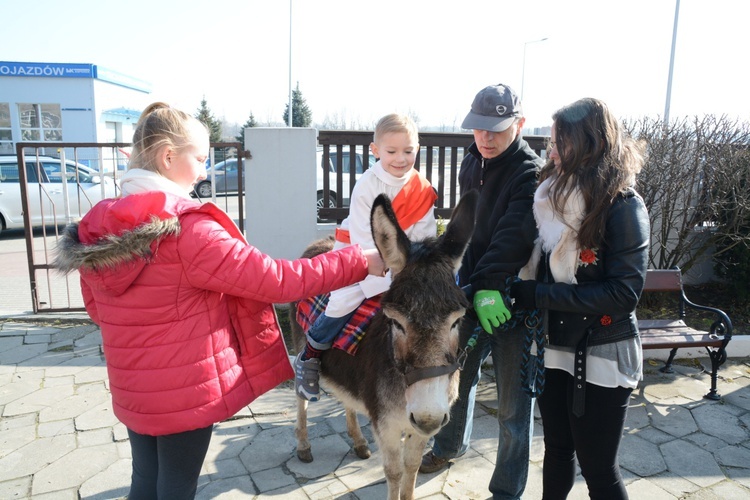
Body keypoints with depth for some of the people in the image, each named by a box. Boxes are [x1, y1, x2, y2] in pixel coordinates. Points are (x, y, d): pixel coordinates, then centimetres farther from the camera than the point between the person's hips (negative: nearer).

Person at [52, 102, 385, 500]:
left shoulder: (94, 229, -3)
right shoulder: (188, 230, -25)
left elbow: (96, 306, 11)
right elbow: (277, 281, -24)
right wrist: (359, 262, -16)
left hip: (131, 391, 7)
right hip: (188, 390, -6)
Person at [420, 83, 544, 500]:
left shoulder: (531, 174, -15)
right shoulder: (472, 164, 8)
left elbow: (513, 236, -27)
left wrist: (489, 286, -36)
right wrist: (470, 282, 8)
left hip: (513, 301, -6)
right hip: (473, 292, 7)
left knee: (512, 404, 6)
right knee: (458, 375, 23)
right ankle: (451, 445, 49)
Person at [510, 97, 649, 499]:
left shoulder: (622, 205, -15)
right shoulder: (554, 192, 1)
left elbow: (624, 293, -20)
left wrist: (538, 295, -22)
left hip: (601, 357, -5)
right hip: (553, 347, 5)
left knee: (597, 467, 10)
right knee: (557, 449, 22)